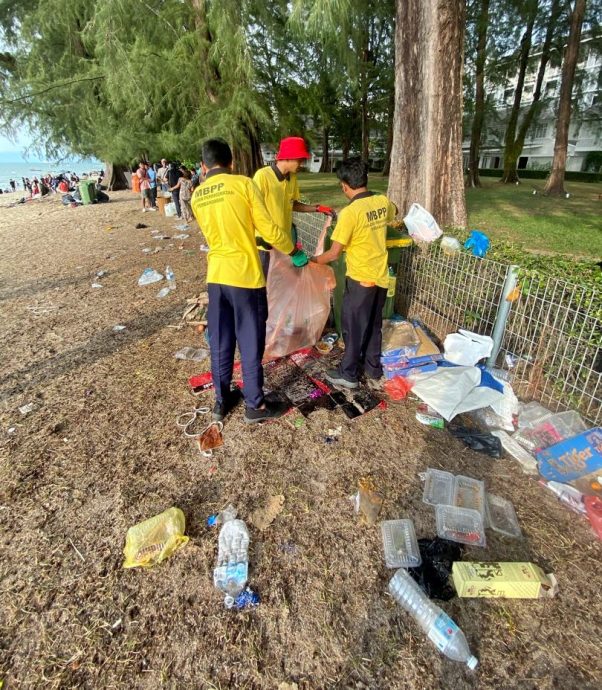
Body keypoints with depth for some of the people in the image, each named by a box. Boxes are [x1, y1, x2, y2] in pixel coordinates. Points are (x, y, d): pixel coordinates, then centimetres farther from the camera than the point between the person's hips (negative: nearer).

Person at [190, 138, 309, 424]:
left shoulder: (197, 196, 9)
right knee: (250, 344, 6)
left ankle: (222, 400, 28)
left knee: (219, 342, 15)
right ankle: (255, 405, 19)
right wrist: (293, 252, 5)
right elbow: (268, 228, -9)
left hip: (216, 275, 5)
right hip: (245, 275, -5)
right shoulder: (242, 183, -6)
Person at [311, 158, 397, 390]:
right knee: (374, 326, 18)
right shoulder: (383, 201, 1)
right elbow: (393, 212, 27)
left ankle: (348, 374, 22)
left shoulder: (349, 212, -20)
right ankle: (374, 371, 31)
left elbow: (333, 254, -17)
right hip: (381, 277, 7)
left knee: (353, 328, 8)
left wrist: (311, 260, -2)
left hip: (360, 279, -6)